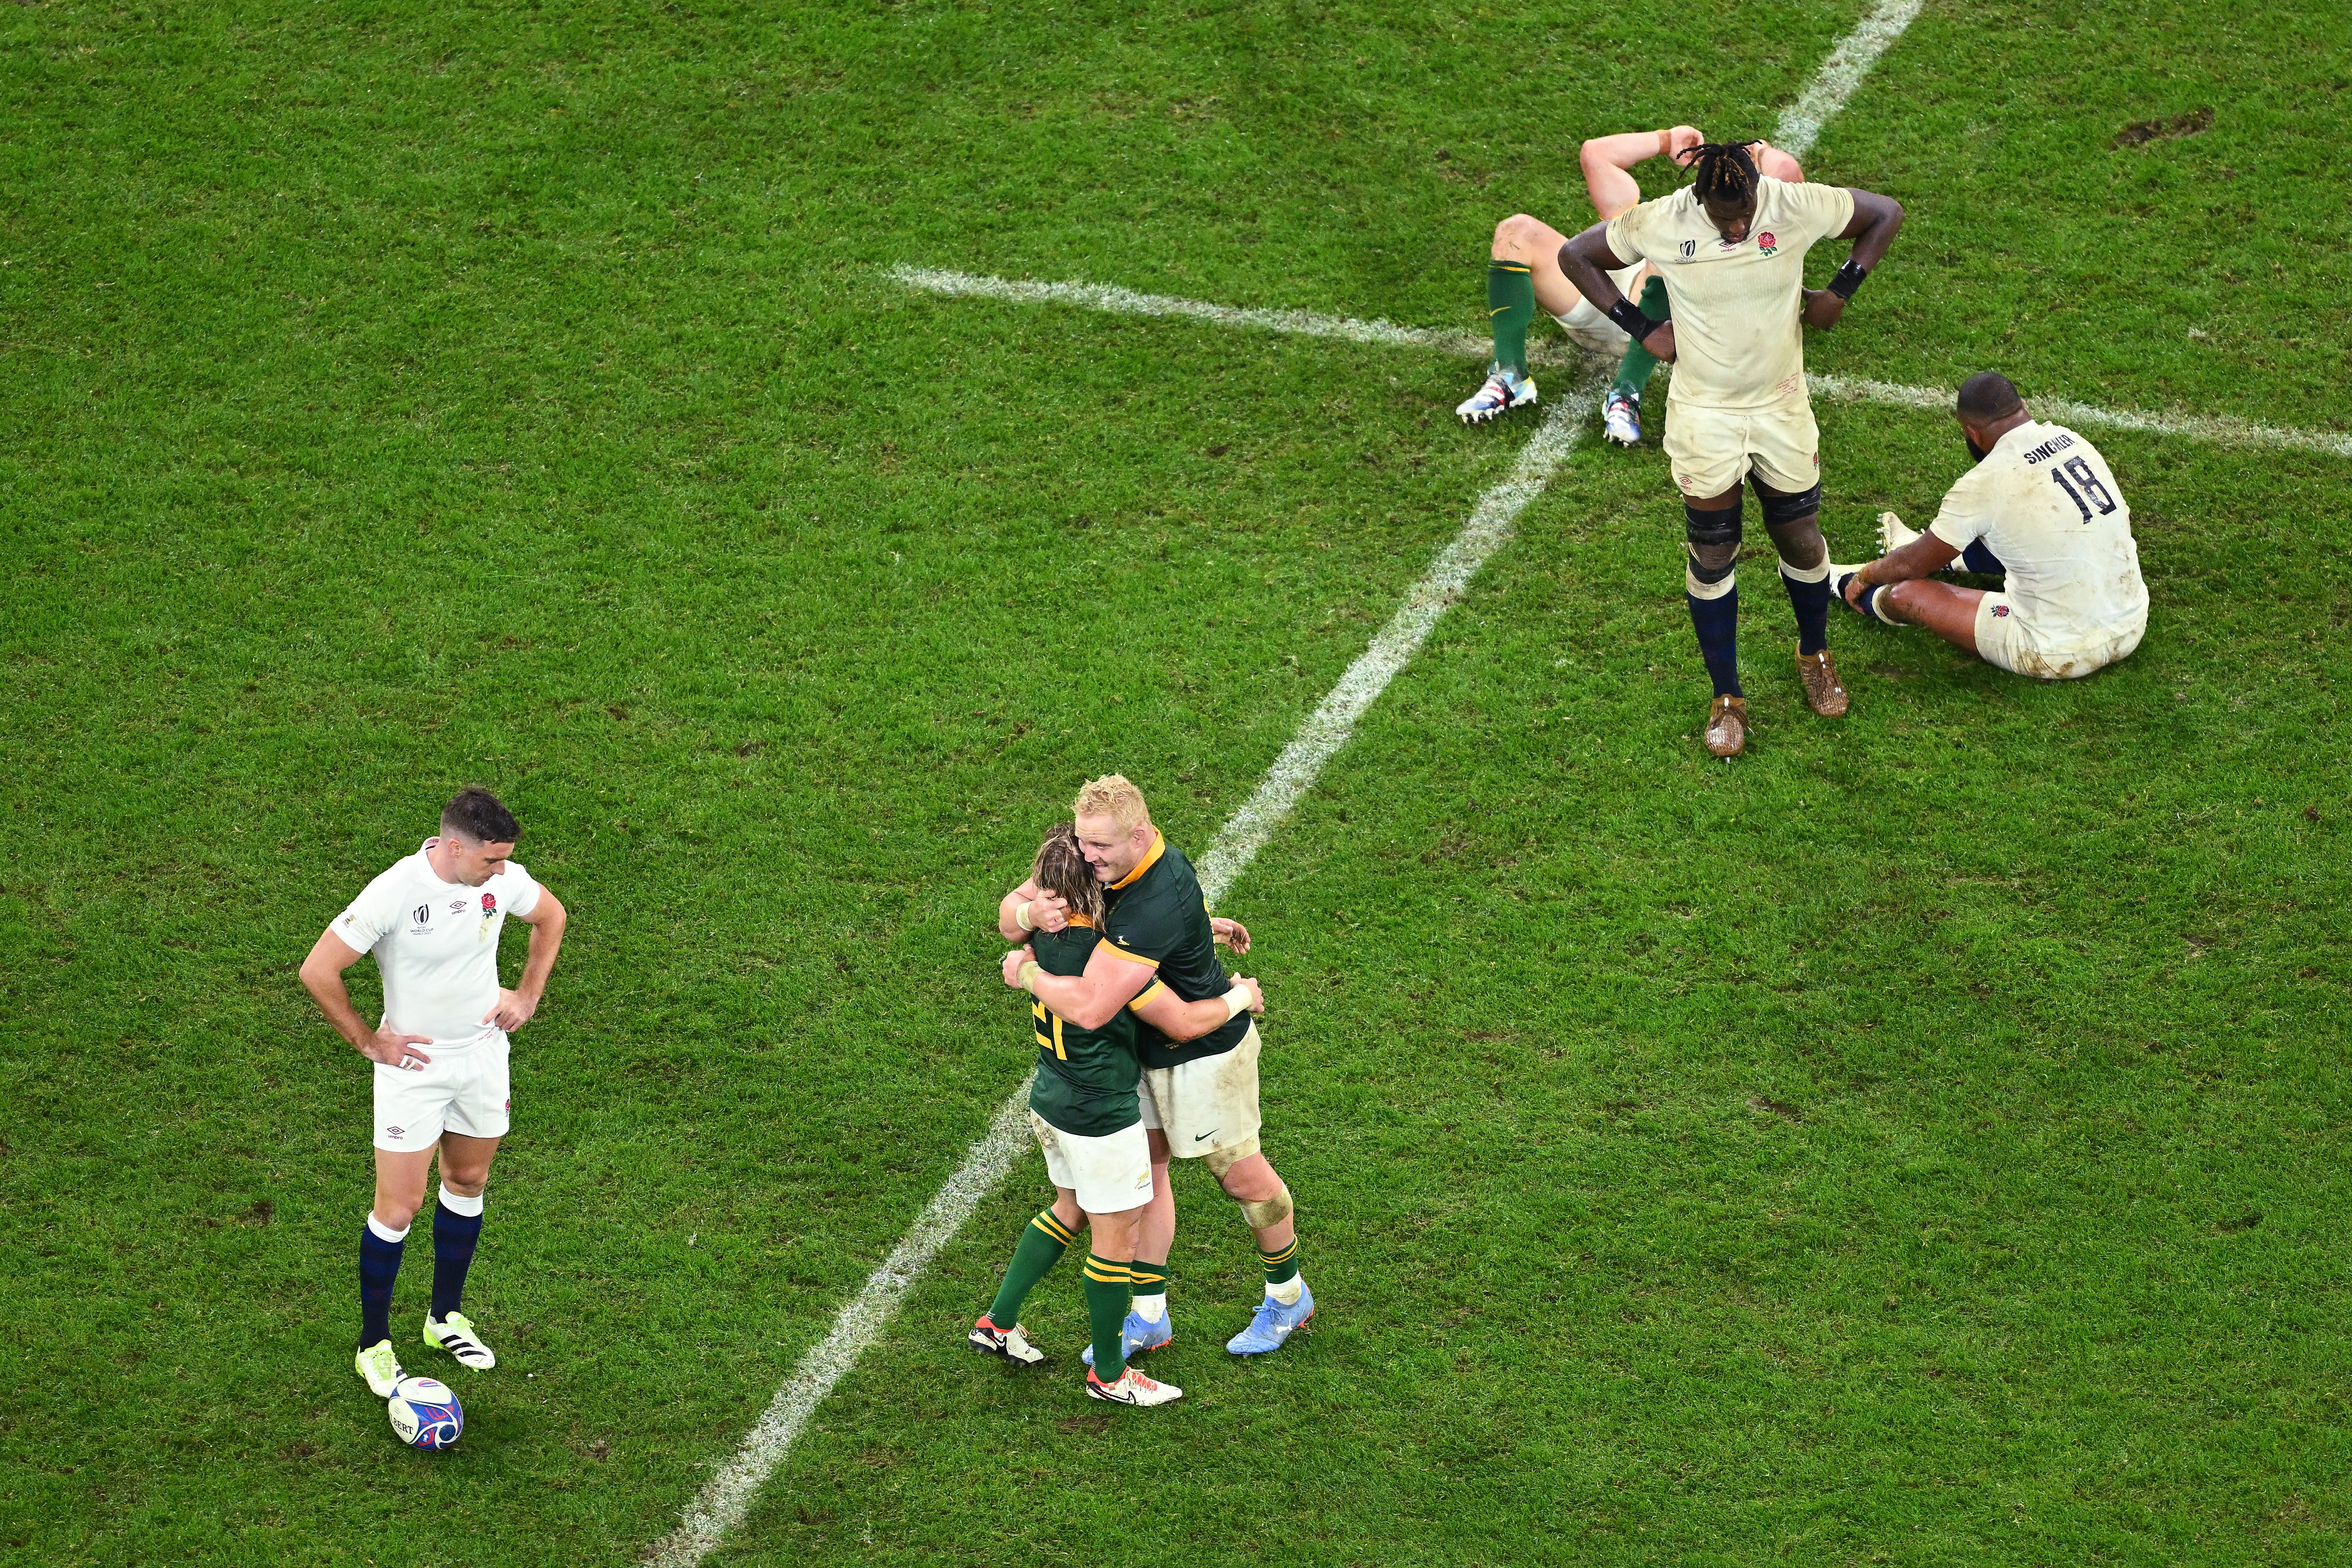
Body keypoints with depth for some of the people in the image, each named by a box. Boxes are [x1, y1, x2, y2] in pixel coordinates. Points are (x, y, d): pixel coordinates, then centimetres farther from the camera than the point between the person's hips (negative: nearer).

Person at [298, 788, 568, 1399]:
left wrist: (529, 994, 6)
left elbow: (551, 917, 13)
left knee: (468, 1184, 17)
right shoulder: (394, 893, -27)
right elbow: (317, 971, -21)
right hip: (414, 1066, -5)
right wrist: (368, 1041, -14)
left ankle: (446, 1318, 34)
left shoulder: (503, 879, -11)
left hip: (483, 1056, 5)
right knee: (400, 1208, -3)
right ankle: (374, 1345, 11)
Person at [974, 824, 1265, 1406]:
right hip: (1101, 1118, -8)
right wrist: (1242, 997, -6)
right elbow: (1185, 1023, -24)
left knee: (1070, 1211, 28)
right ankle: (1108, 1374, 24)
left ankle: (998, 1321, 36)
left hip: (1051, 1101, 8)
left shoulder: (1046, 934, -4)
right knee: (1117, 1238, 9)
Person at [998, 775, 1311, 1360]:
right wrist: (1031, 913, -31)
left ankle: (1288, 1294, 33)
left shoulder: (1156, 906, -39)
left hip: (1202, 1053, -8)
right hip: (1146, 1048, 8)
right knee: (1144, 1167, 13)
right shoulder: (1097, 860, -12)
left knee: (1242, 1175, 10)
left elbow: (1089, 1008, -44)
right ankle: (1150, 1317, 24)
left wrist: (1030, 975, -26)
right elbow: (1010, 912, -6)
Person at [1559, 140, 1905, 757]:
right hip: (1703, 415, -1)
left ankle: (1815, 657, 41)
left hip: (1781, 407, 1)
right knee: (1711, 556, 6)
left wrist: (1839, 293, -6)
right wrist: (1642, 329, -8)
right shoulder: (1660, 224, -20)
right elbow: (1576, 256, -3)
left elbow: (1886, 214, -1)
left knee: (1801, 540, 12)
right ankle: (1727, 699, 22)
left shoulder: (1797, 208, -19)